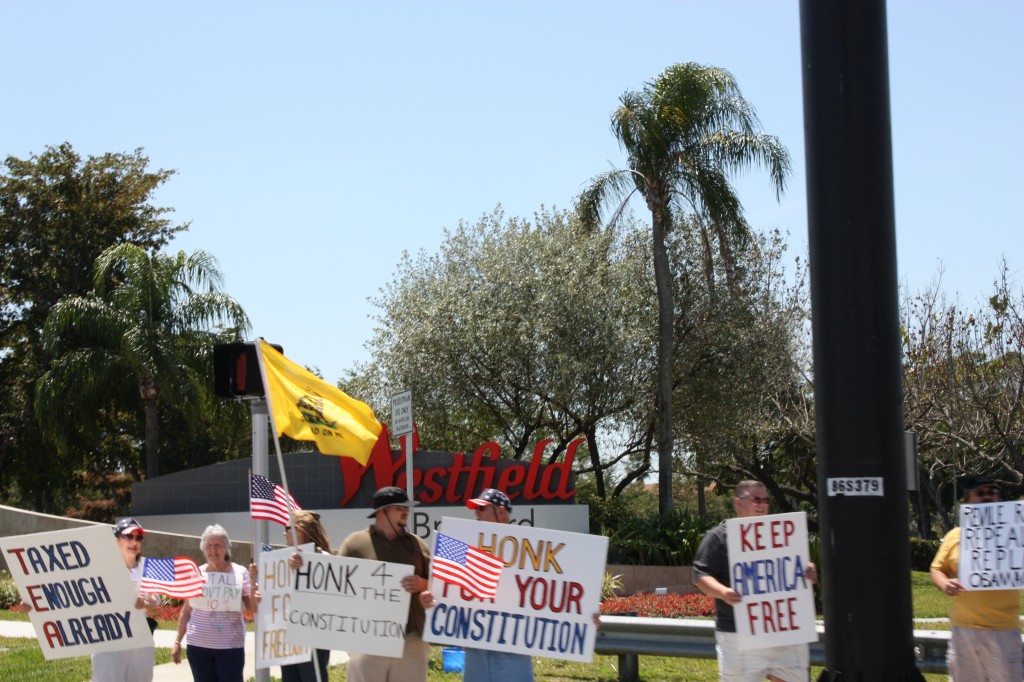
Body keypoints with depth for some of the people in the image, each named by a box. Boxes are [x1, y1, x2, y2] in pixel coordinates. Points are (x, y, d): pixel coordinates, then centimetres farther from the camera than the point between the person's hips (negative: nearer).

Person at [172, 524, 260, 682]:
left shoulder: (239, 573, 0)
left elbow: (251, 608, -1)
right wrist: (178, 642, 10)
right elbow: (186, 611, 12)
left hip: (230, 646, -2)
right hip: (198, 646, 2)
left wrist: (255, 598, -24)